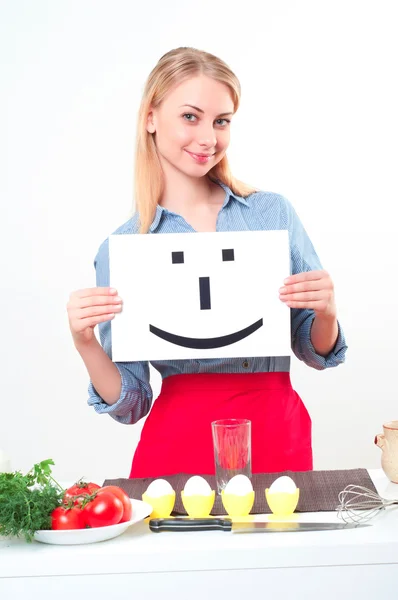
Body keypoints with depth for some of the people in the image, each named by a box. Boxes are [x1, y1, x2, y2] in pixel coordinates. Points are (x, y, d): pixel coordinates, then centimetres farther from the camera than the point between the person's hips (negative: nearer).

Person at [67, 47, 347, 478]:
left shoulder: (274, 212, 1)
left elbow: (315, 352, 9)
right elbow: (129, 403, 1)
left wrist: (325, 313, -11)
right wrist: (87, 345, -16)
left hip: (278, 438, 1)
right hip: (177, 446, -1)